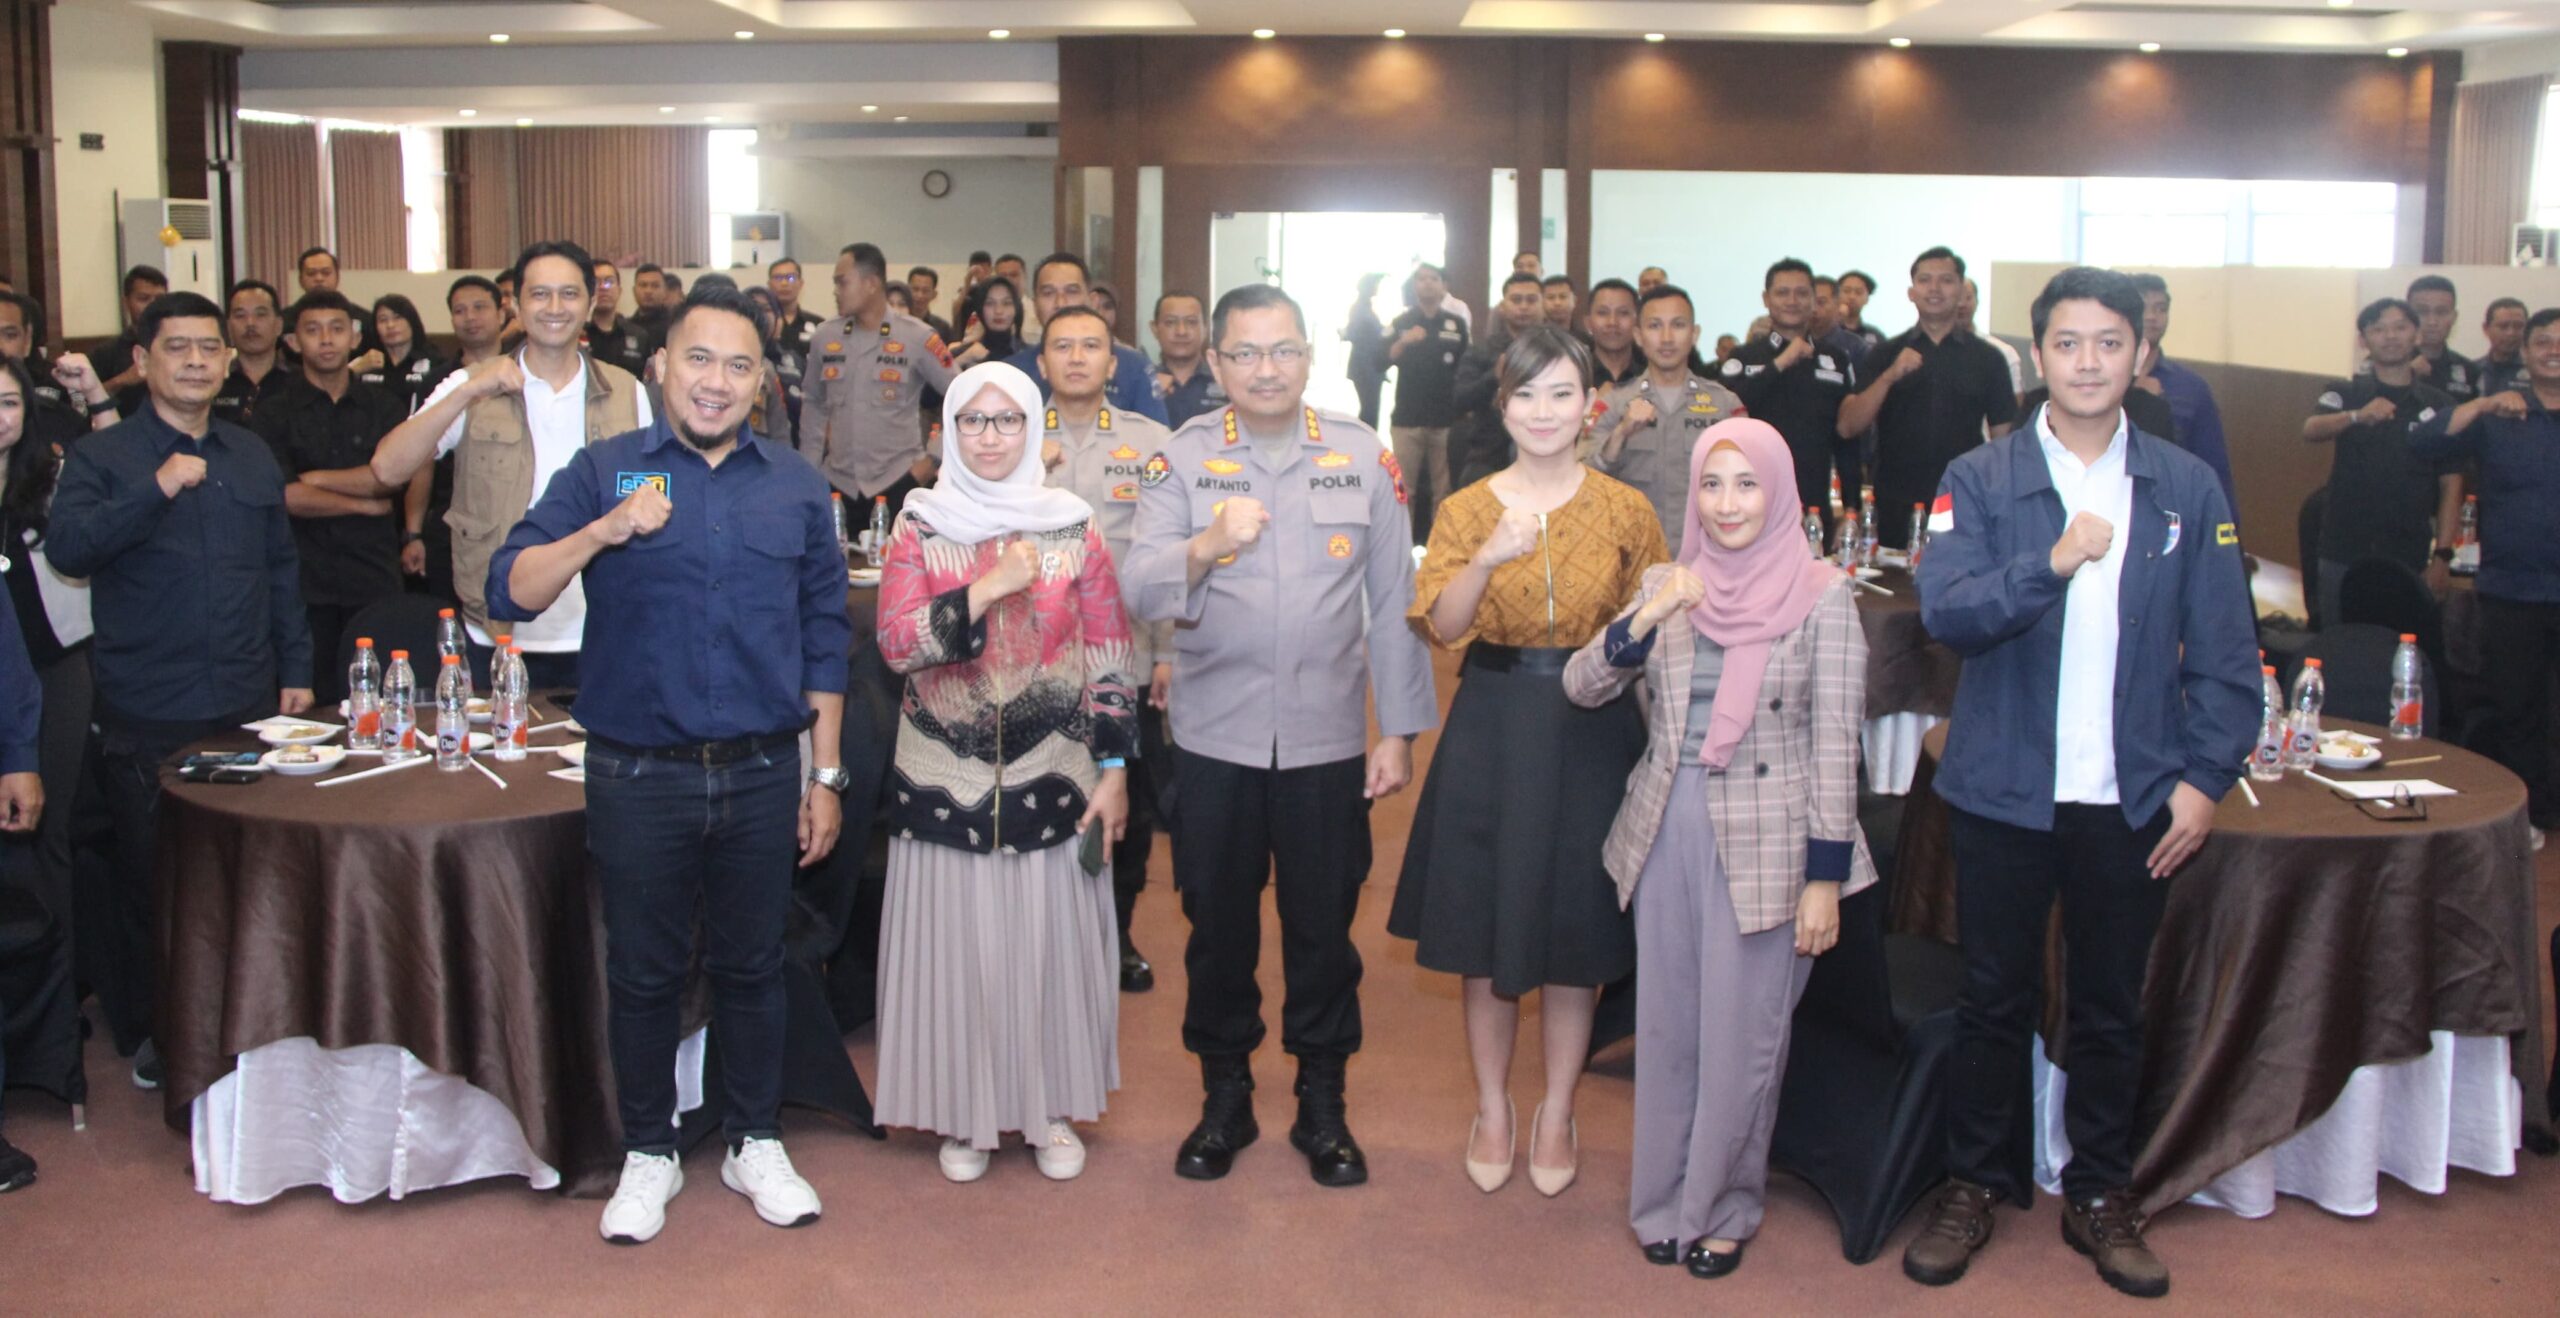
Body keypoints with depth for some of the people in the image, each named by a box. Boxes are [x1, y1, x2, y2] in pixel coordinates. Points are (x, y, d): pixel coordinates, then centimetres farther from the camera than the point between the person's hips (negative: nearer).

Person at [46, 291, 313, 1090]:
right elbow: (66, 549, -19)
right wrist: (157, 489, -27)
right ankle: (146, 1032, 22)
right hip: (148, 717, -4)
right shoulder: (102, 457, -2)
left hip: (249, 706, 4)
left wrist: (296, 670, 13)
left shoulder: (251, 457, 13)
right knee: (151, 879, 6)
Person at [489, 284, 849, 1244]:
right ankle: (648, 1155, 28)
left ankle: (755, 1145, 30)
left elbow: (823, 638, 9)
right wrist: (603, 532, -25)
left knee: (752, 966, 13)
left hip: (761, 775, 2)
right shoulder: (603, 471, 0)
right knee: (644, 973, 11)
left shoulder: (796, 486, 6)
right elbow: (510, 593, -9)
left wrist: (826, 777, 7)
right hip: (638, 777, -1)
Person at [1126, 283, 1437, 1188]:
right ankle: (1225, 1097, 29)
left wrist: (1399, 730, 1)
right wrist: (1203, 547, -33)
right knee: (1218, 923, 11)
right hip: (1215, 737, 0)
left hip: (1327, 737, 0)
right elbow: (1144, 592, -13)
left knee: (1324, 926, 9)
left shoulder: (1363, 458, 2)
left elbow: (1392, 602, 3)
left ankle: (1322, 1105, 26)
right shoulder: (1181, 460, -1)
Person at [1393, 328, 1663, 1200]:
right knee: (1488, 930, 8)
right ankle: (1492, 1111, 26)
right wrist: (1492, 556, -25)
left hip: (1592, 733, 0)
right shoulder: (1468, 509, 2)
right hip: (1493, 728, 0)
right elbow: (1441, 626, -12)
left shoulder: (1626, 511, 2)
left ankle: (1556, 1117, 25)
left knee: (1578, 935, 7)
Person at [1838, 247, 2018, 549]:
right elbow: (1848, 428, -3)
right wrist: (1890, 376, -16)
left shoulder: (1987, 359, 7)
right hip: (1897, 509, 0)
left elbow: (2001, 438, 7)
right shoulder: (1885, 354, 7)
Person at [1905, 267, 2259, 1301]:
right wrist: (2053, 563, -26)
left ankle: (2099, 1196, 29)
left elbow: (2225, 652, 4)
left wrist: (2205, 777, -3)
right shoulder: (1979, 481, -2)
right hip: (2004, 788, -1)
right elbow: (1945, 612, -15)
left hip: (2134, 797, 1)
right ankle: (1973, 1185, 26)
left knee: (2112, 1009, 13)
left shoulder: (2188, 490, 2)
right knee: (1994, 1001, 10)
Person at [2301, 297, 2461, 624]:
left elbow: (2450, 486, 4)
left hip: (2407, 557, 0)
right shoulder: (2344, 394, 4)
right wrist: (2359, 416, -37)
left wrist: (2443, 555, -5)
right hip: (2343, 554, 0)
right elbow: (2310, 431, -18)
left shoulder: (2439, 406, 5)